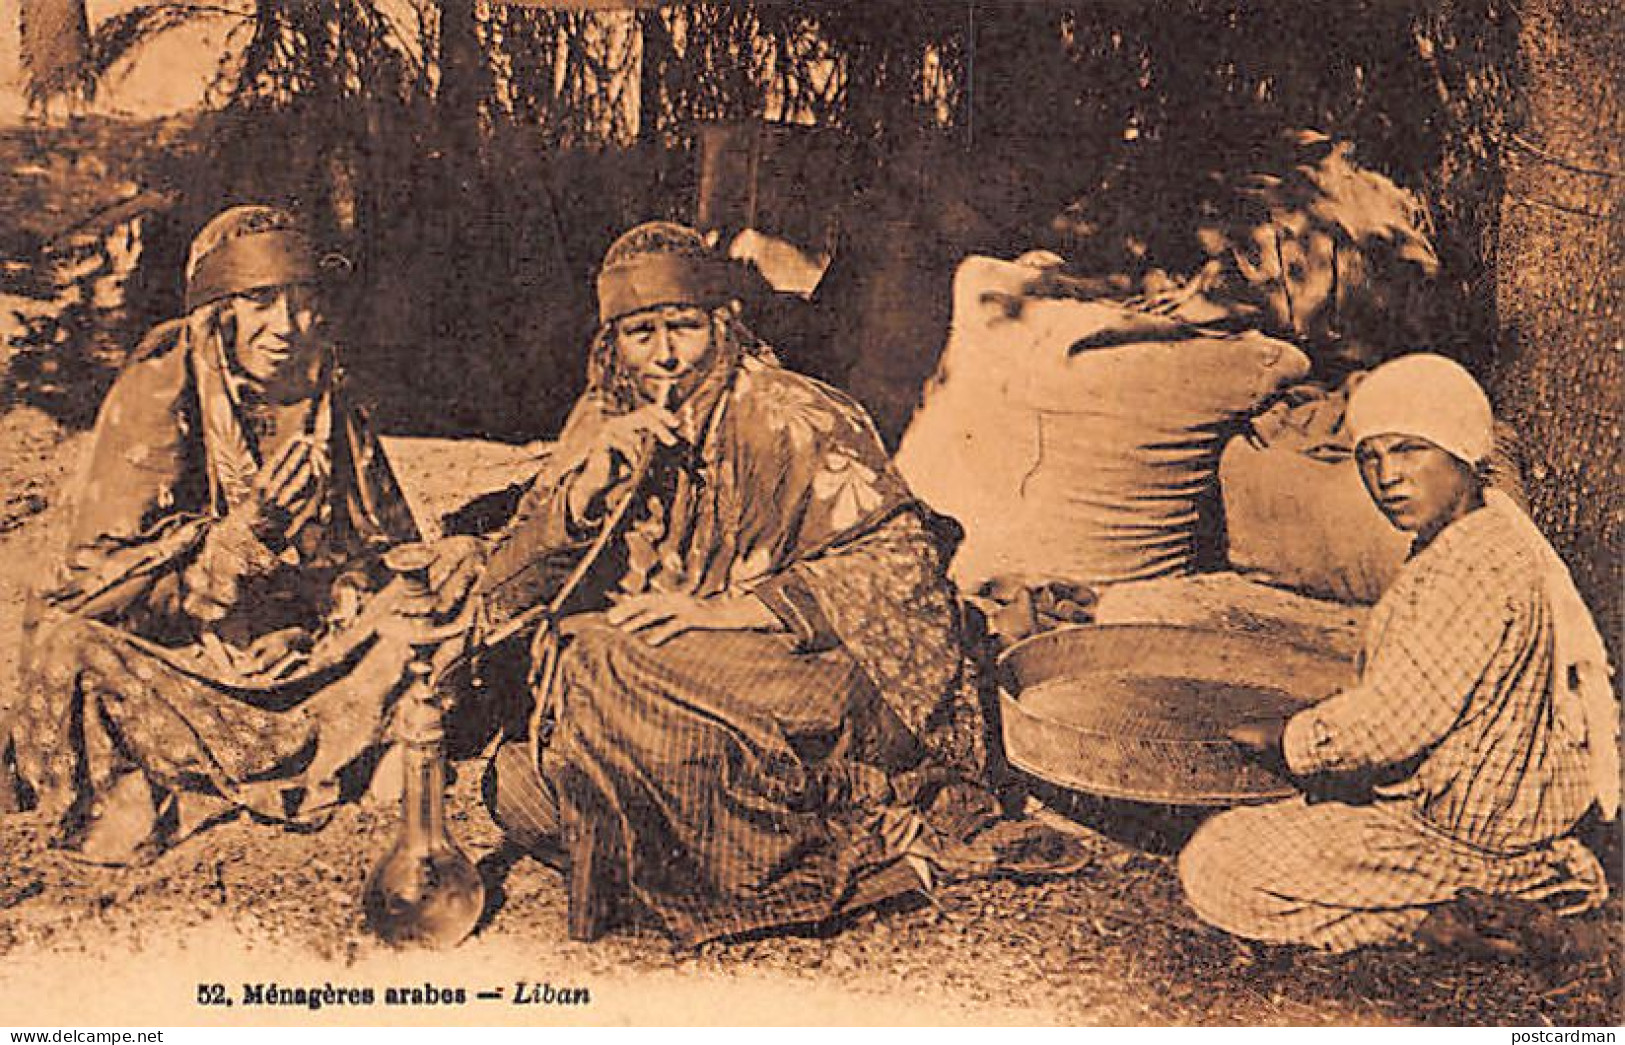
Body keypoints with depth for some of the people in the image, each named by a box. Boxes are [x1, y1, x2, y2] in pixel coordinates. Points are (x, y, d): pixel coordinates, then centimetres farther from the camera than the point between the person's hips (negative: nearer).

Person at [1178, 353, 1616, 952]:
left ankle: (1443, 918, -3)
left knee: (1217, 869, -10)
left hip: (1467, 832, -10)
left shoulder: (1477, 570, -28)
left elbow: (1395, 721, -28)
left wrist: (1283, 739, -12)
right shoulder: (1487, 525, 6)